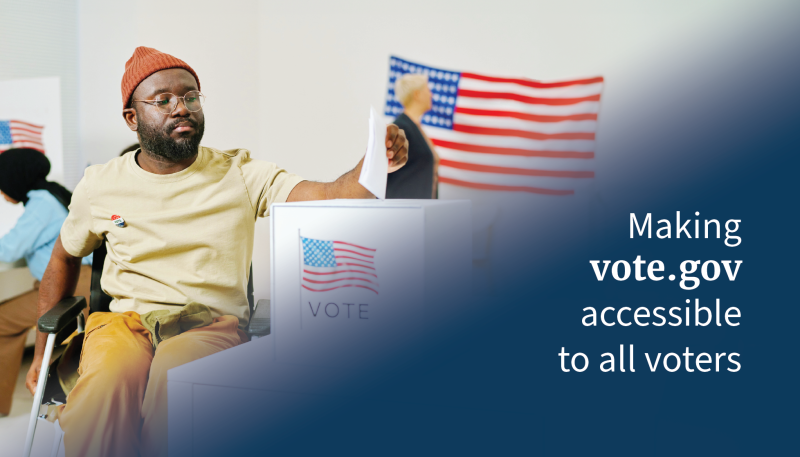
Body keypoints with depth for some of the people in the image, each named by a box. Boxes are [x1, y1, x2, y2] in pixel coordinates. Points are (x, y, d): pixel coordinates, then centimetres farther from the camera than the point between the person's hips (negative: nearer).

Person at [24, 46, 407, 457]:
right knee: (109, 378, -36)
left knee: (175, 370, -36)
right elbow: (64, 257, 25)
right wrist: (43, 350, 25)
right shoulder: (99, 186, 9)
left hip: (213, 323, 0)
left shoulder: (240, 174, 3)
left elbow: (330, 197, -10)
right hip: (125, 321, 1)